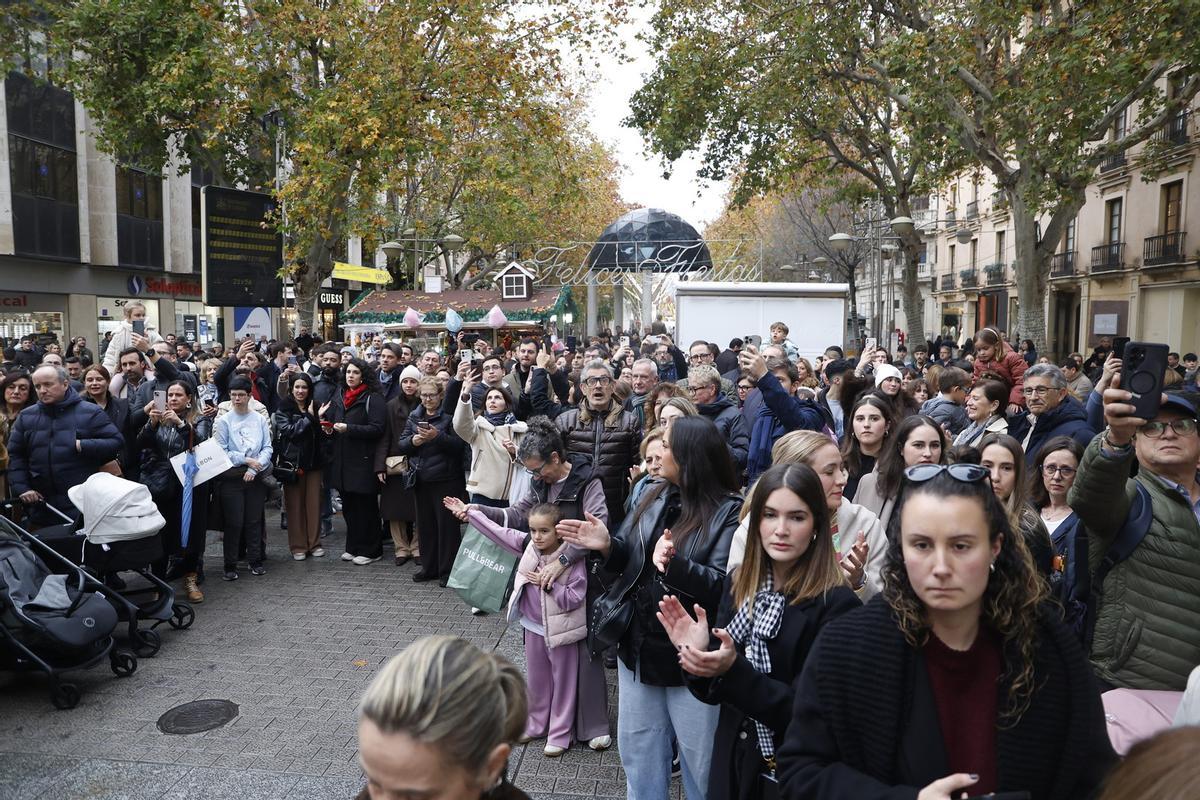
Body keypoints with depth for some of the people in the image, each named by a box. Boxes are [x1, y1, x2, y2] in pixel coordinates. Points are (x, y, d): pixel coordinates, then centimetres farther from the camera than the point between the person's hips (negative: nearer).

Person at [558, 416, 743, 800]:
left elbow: (725, 586, -24)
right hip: (640, 648, 6)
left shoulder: (730, 512, -17)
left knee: (702, 763, 14)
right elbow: (632, 562, 7)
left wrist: (674, 565, -37)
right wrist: (608, 546, -12)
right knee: (639, 755, 22)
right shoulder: (655, 499, 4)